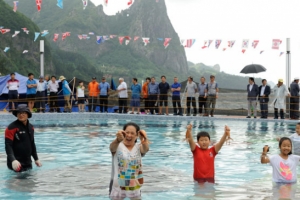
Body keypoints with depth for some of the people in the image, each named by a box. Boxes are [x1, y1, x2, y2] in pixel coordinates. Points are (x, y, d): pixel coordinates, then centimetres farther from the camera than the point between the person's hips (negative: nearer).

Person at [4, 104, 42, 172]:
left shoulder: (31, 127, 9)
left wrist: (36, 159, 21)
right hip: (17, 164, -7)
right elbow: (8, 146, -19)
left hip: (28, 163, 7)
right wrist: (13, 160, -32)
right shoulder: (12, 128, -13)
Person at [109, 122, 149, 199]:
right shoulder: (118, 146, -8)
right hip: (117, 186, -2)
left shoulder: (138, 147, -3)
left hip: (134, 186, 2)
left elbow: (145, 149, -26)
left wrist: (144, 140, -50)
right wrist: (118, 139, -55)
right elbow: (112, 147, -32)